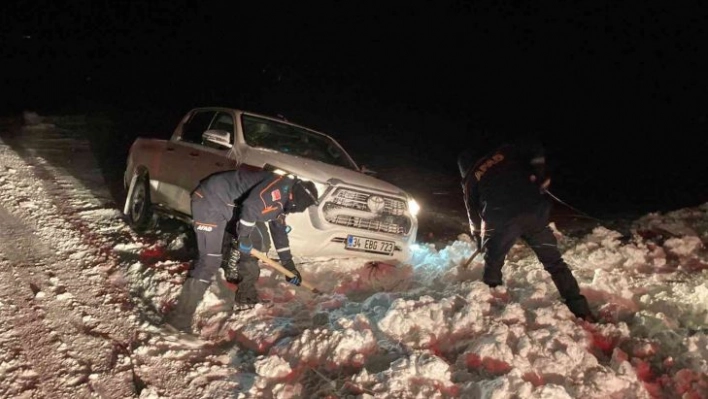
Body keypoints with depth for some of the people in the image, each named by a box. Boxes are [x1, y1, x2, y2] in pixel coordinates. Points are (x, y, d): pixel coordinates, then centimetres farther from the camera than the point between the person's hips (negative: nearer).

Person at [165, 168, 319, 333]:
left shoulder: (280, 200, 17)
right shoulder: (280, 186, -15)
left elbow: (279, 230, 26)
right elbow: (251, 206, -29)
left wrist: (289, 264, 29)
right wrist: (243, 237, -18)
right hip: (210, 201, -11)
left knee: (255, 241, 17)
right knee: (211, 261, -16)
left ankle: (245, 296, 25)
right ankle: (180, 317, -11)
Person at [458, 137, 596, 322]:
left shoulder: (470, 180, 21)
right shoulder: (504, 151, 21)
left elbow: (474, 213, 28)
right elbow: (534, 146, 6)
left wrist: (479, 241, 43)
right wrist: (540, 175, 9)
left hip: (500, 220, -1)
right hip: (534, 209, 1)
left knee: (493, 265, 23)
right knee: (554, 262, 14)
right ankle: (582, 312, 16)